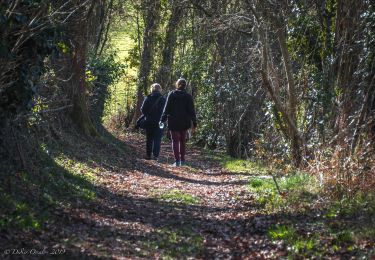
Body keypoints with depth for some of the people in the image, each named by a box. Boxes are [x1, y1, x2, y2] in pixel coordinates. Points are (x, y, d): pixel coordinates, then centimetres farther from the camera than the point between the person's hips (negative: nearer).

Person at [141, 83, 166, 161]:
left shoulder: (147, 98, -1)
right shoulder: (163, 99, -5)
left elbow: (143, 109, -3)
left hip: (149, 122, 2)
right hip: (159, 122, -2)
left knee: (149, 139, 12)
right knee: (157, 139, 1)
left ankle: (148, 155, 14)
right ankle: (155, 155, -7)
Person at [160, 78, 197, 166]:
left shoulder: (172, 94, -4)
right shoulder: (188, 96, -1)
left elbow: (167, 108, -5)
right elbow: (191, 110, -1)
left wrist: (163, 119, 0)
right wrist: (194, 123, 1)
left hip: (173, 122, -2)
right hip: (184, 122, 2)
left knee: (175, 141, 0)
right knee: (182, 141, 14)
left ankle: (177, 160, -9)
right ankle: (182, 160, 13)